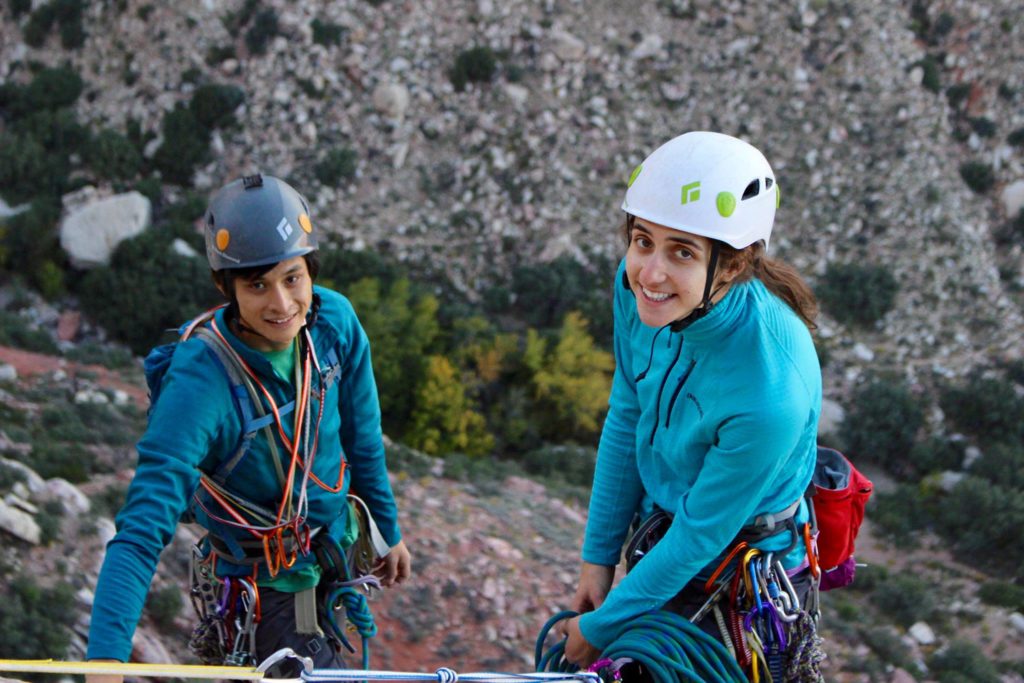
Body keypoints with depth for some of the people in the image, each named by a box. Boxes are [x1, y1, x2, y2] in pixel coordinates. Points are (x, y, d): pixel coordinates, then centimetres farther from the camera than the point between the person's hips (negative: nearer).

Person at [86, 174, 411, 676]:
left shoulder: (334, 322, -17)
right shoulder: (198, 384, -34)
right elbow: (142, 532, -39)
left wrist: (388, 532, 13)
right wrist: (104, 662, -48)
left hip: (331, 555, 6)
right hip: (268, 592, -6)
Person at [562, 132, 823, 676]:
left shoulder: (768, 398, -37)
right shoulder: (638, 287, -19)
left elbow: (699, 537, -25)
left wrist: (601, 627, -12)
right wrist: (598, 556, 3)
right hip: (660, 537, 6)